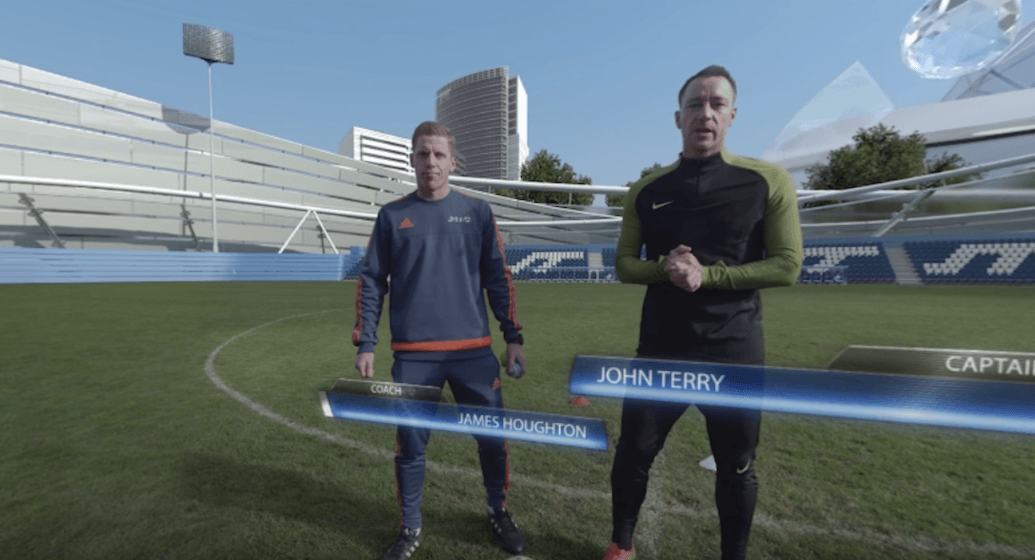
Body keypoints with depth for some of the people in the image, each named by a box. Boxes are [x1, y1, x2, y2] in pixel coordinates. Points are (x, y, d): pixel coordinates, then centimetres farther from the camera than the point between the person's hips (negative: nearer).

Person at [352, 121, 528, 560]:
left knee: (492, 437, 9)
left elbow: (498, 278, 7)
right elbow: (371, 281, 7)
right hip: (413, 354, 0)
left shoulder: (477, 212, 6)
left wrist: (512, 337, 4)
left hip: (475, 350, 1)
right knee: (411, 444, 9)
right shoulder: (392, 215, 6)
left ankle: (499, 514, 36)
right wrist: (365, 343, 2)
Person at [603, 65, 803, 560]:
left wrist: (706, 274, -18)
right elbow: (624, 265, 5)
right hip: (661, 350, 2)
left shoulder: (767, 181, -2)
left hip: (734, 351, -1)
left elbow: (786, 266, -6)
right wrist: (664, 267, -16)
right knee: (632, 455, 11)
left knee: (736, 469, 15)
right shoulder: (647, 190, 4)